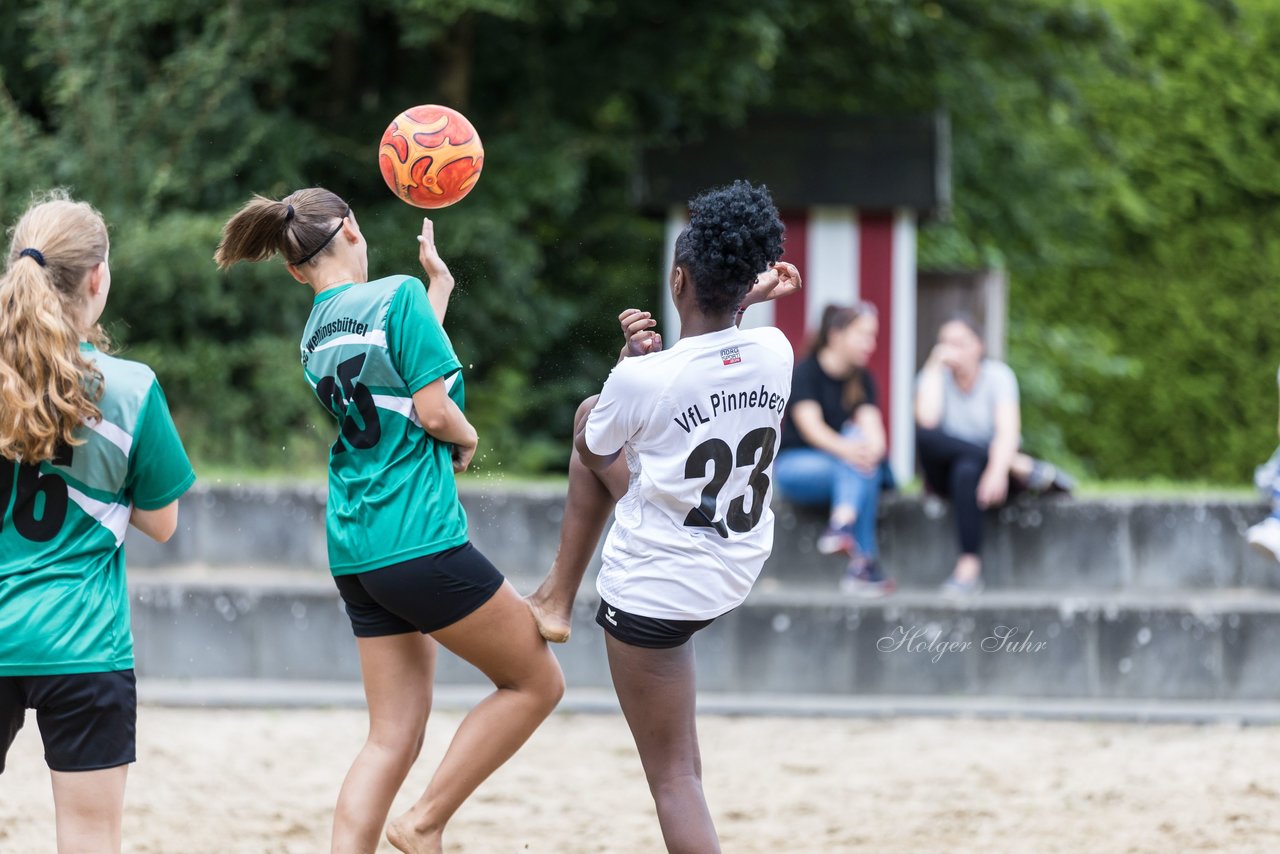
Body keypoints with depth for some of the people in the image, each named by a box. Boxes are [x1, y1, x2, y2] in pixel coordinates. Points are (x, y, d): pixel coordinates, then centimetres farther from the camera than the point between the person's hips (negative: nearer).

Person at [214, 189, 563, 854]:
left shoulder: (315, 334, 14)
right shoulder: (397, 295, -8)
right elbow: (434, 411, -13)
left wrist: (439, 285, 35)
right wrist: (467, 437, 8)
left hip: (355, 551, 8)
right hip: (419, 541, -8)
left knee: (394, 737, 7)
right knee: (537, 681, 6)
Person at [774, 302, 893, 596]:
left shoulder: (863, 380, 7)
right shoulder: (806, 372, -9)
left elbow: (871, 425, -10)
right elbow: (810, 425, -24)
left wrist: (873, 446, -36)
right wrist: (846, 450, -44)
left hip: (843, 468, 5)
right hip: (796, 465, -5)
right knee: (864, 472, -33)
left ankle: (841, 525, -47)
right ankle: (864, 560, -46)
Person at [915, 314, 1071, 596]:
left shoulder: (998, 376, -5)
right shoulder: (933, 377, 1)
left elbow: (1008, 430, -21)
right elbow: (928, 421, -22)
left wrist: (998, 471, -40)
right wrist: (935, 367, -14)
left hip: (988, 461, -3)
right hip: (946, 469, 3)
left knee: (967, 470, -40)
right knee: (925, 435, -33)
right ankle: (1025, 467, -29)